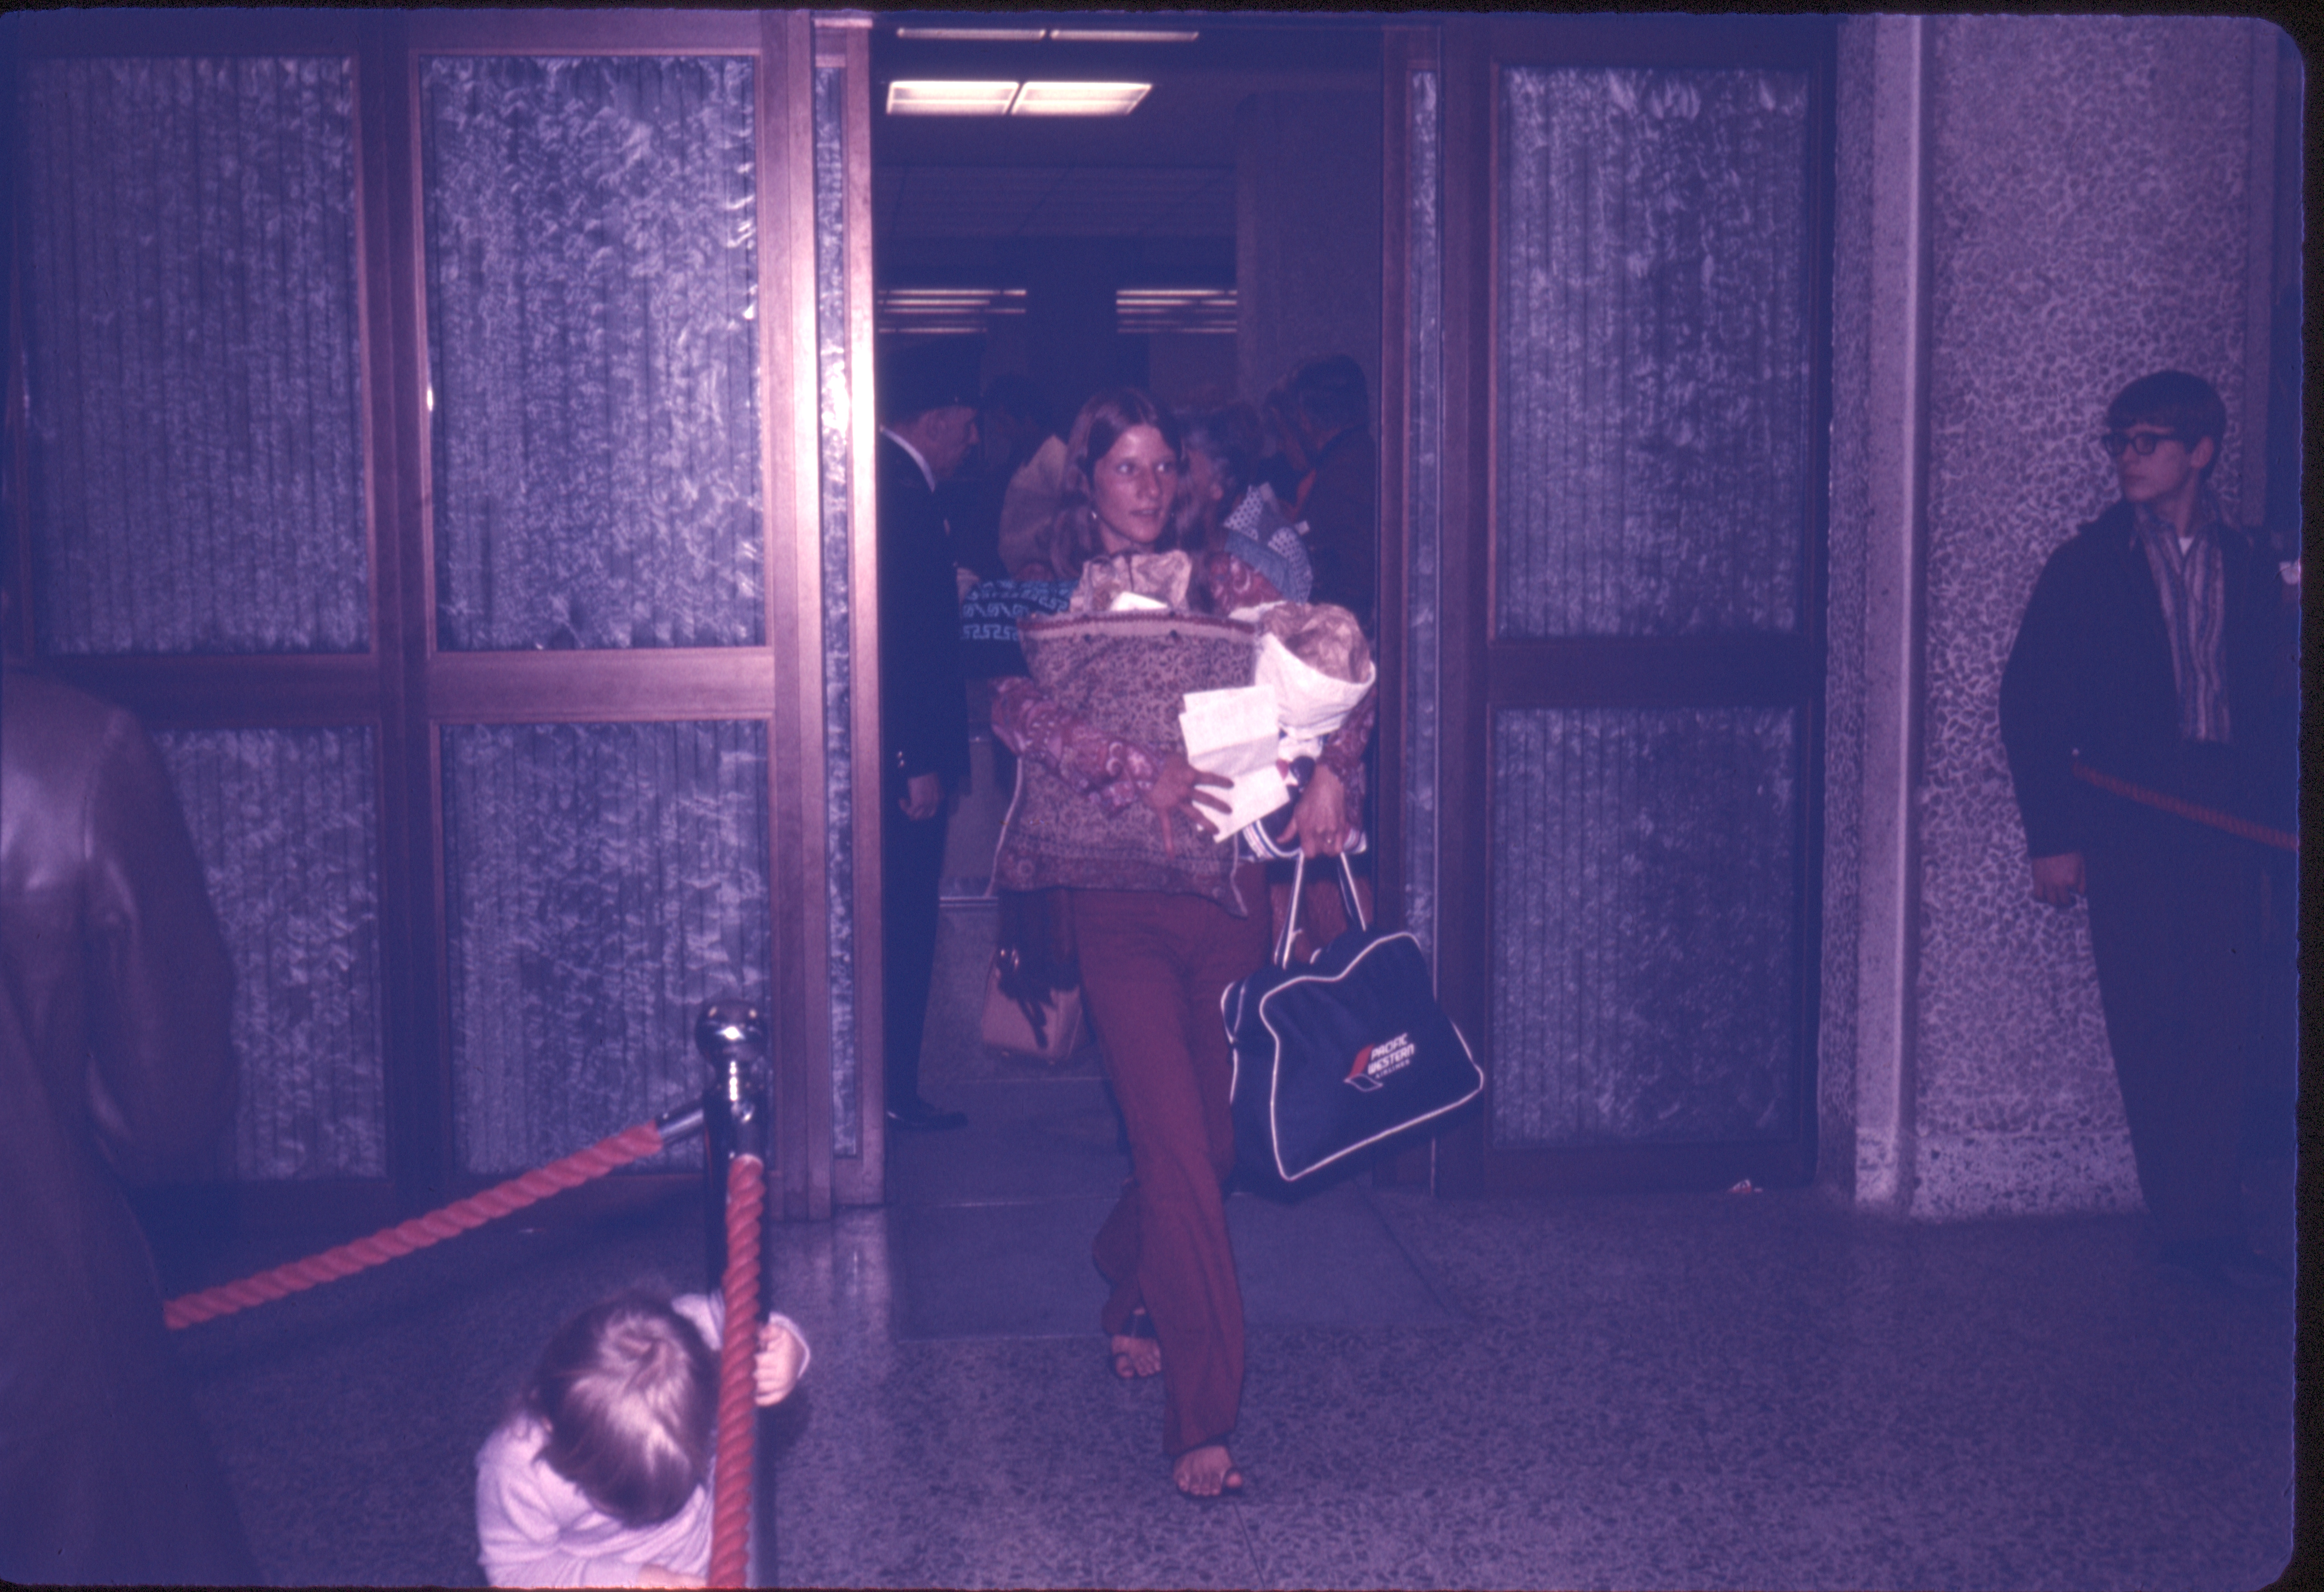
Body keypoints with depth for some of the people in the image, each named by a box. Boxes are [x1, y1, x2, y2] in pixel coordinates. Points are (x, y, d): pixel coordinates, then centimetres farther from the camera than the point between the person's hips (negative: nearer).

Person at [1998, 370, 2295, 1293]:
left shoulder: (2248, 572, 13)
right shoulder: (2090, 566, 5)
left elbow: (2265, 706, 17)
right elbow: (2029, 704, 2)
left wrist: (2272, 814, 6)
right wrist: (2052, 837, -4)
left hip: (2226, 826, 3)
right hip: (2127, 826, -2)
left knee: (2219, 1028, -2)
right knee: (2154, 1029, -5)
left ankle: (2204, 1229, 2)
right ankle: (2195, 1226, 1)